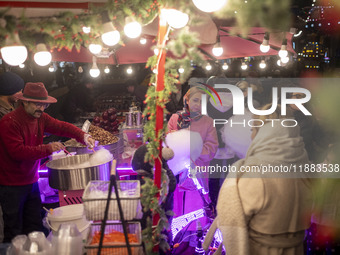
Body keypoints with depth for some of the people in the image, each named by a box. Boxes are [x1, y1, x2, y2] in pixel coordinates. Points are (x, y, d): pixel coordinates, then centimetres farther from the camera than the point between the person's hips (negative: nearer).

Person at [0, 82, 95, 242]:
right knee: (14, 233, 2)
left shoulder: (40, 118, 4)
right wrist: (47, 149, -30)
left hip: (31, 181, 8)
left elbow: (61, 126, 2)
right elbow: (17, 151, -28)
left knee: (35, 228, 14)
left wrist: (83, 136, -16)